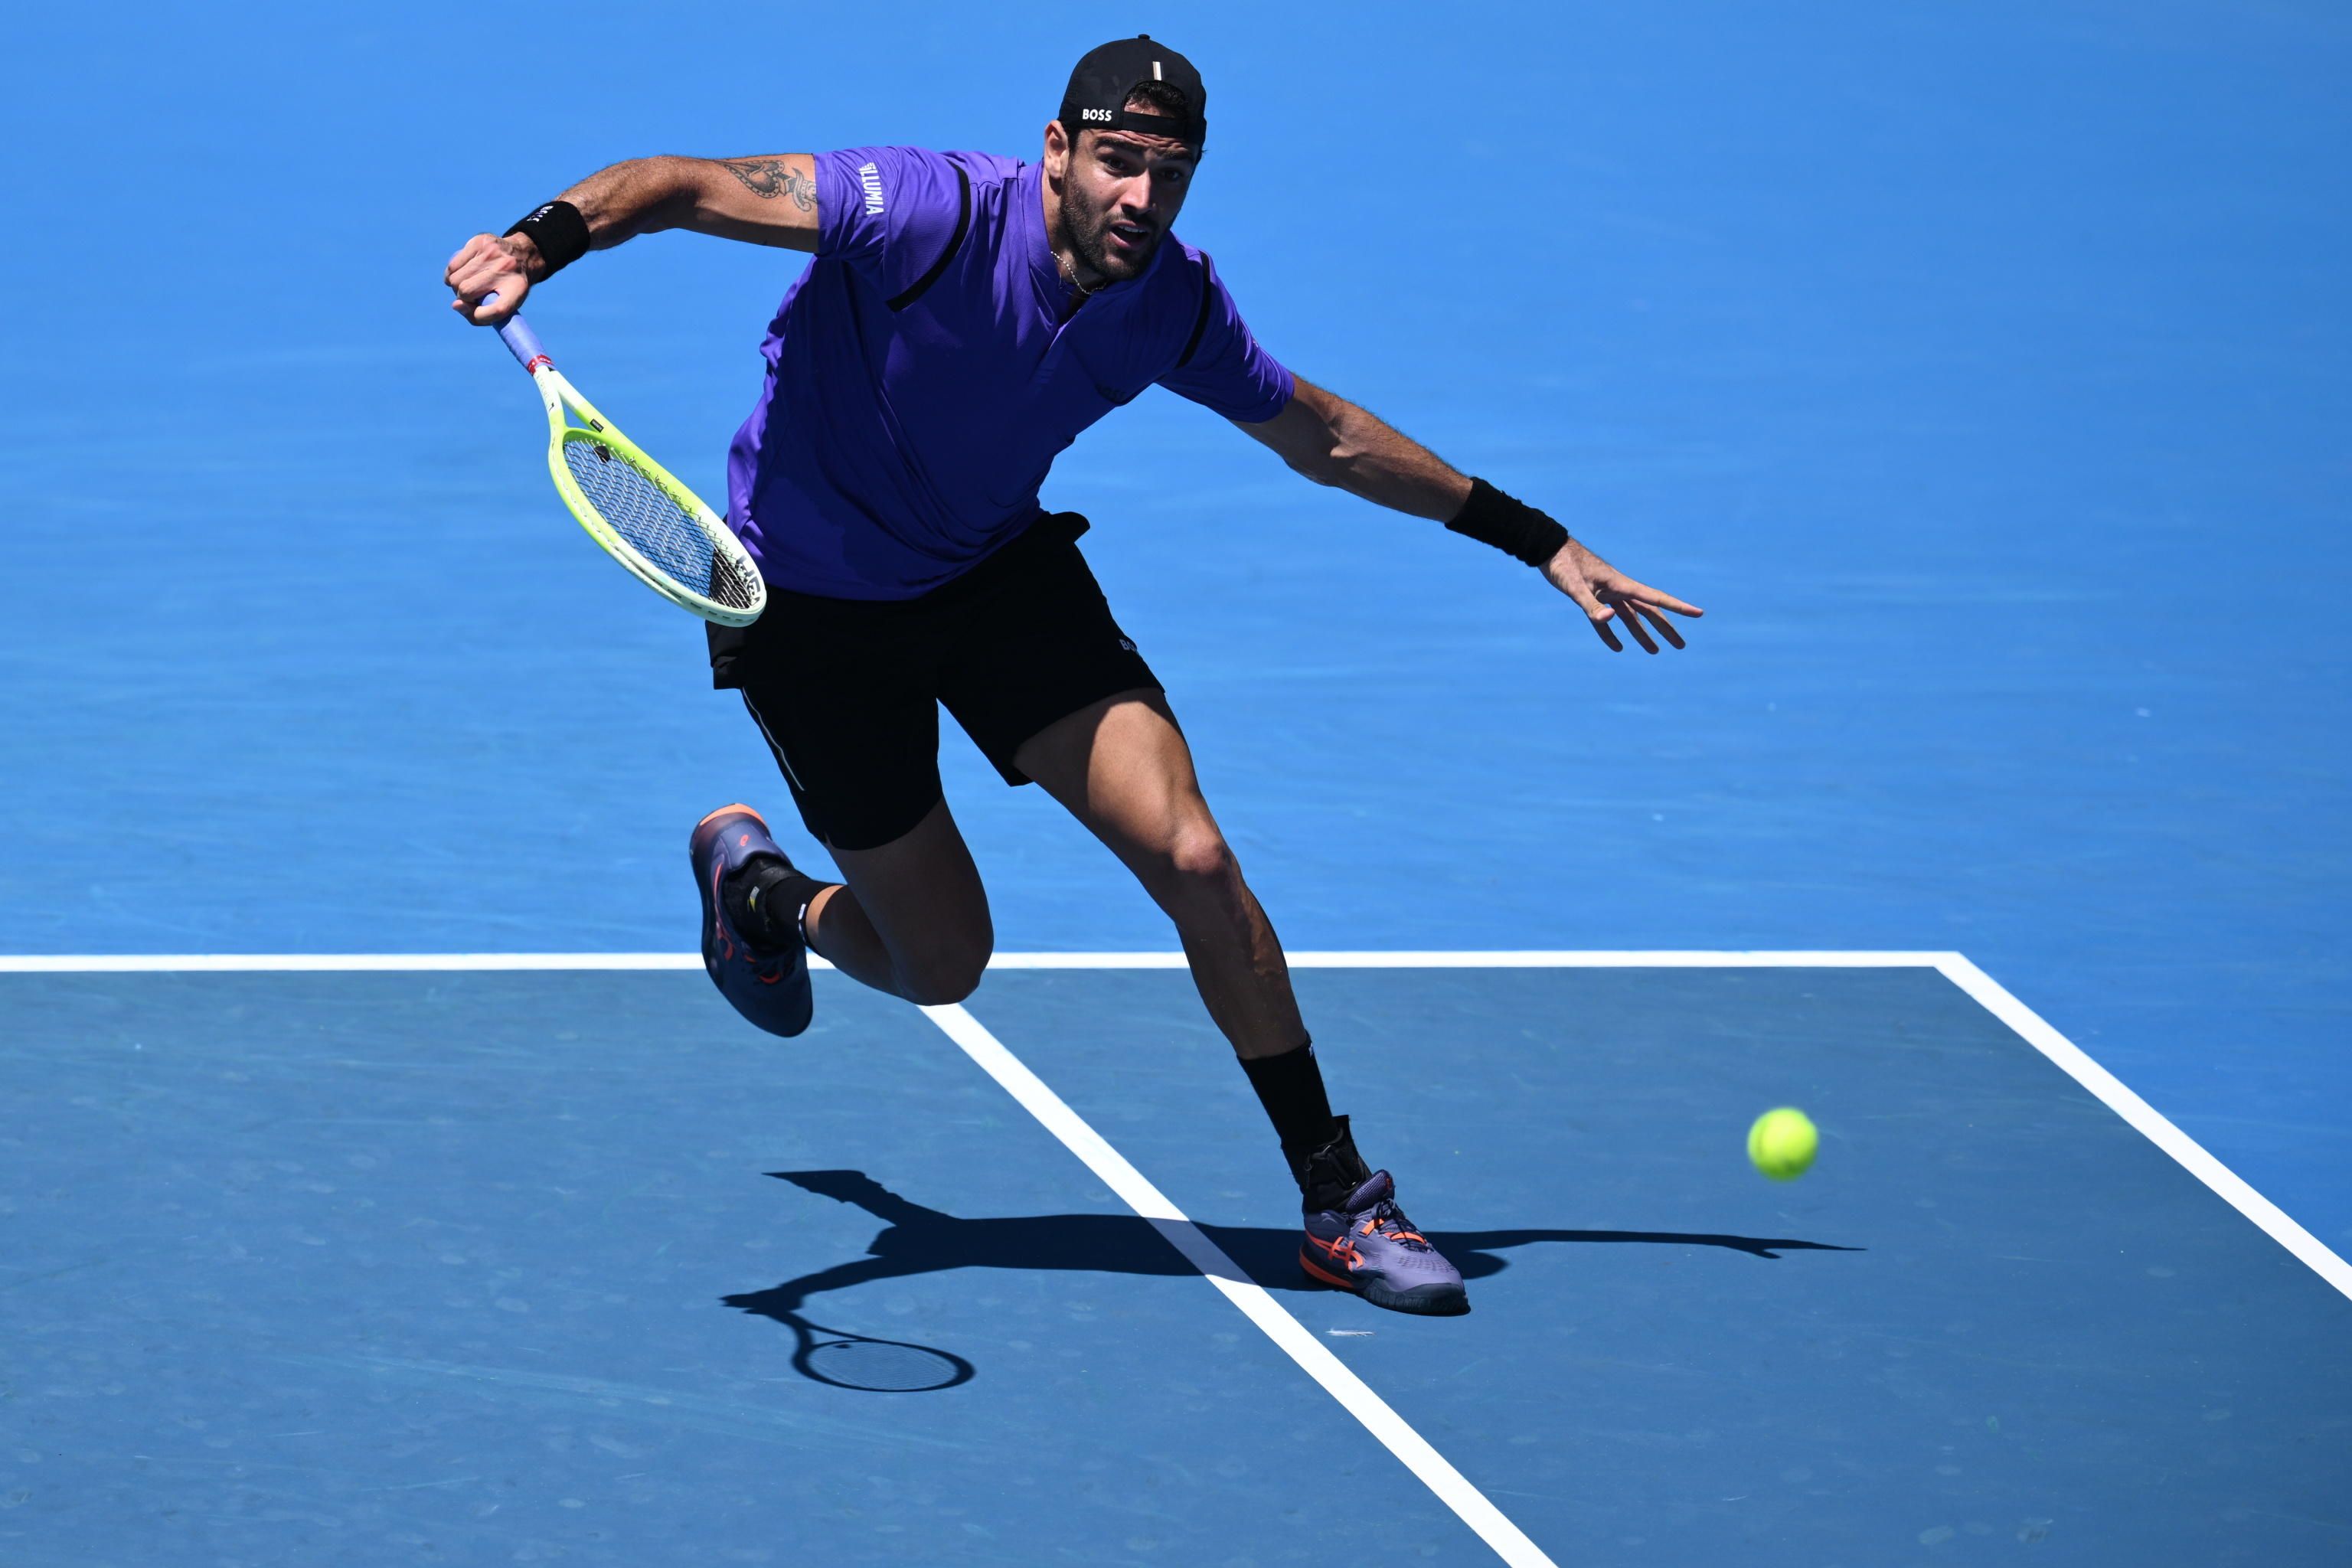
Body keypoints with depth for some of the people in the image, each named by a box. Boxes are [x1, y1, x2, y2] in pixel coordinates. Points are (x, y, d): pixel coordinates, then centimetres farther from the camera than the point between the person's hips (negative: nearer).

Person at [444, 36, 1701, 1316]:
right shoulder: (933, 214, -30)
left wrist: (1535, 538, 9)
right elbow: (681, 186, -33)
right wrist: (544, 240, -53)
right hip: (814, 597, -4)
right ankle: (754, 885, 39)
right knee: (941, 965, 2)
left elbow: (1322, 439, 6)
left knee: (1190, 856, -14)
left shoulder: (1174, 303, -12)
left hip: (1002, 571, 4)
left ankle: (1338, 1202, -1)